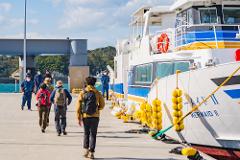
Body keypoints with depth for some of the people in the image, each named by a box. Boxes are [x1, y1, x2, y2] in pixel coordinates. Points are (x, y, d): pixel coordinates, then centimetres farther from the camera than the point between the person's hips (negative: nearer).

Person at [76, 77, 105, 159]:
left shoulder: (82, 93, 0)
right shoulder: (97, 93, 0)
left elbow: (78, 106, -4)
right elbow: (102, 105, 5)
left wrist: (78, 118, 0)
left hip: (85, 116, 1)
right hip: (95, 116, -1)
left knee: (86, 133, 18)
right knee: (93, 134, 5)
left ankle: (86, 149, 5)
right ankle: (91, 153, 0)